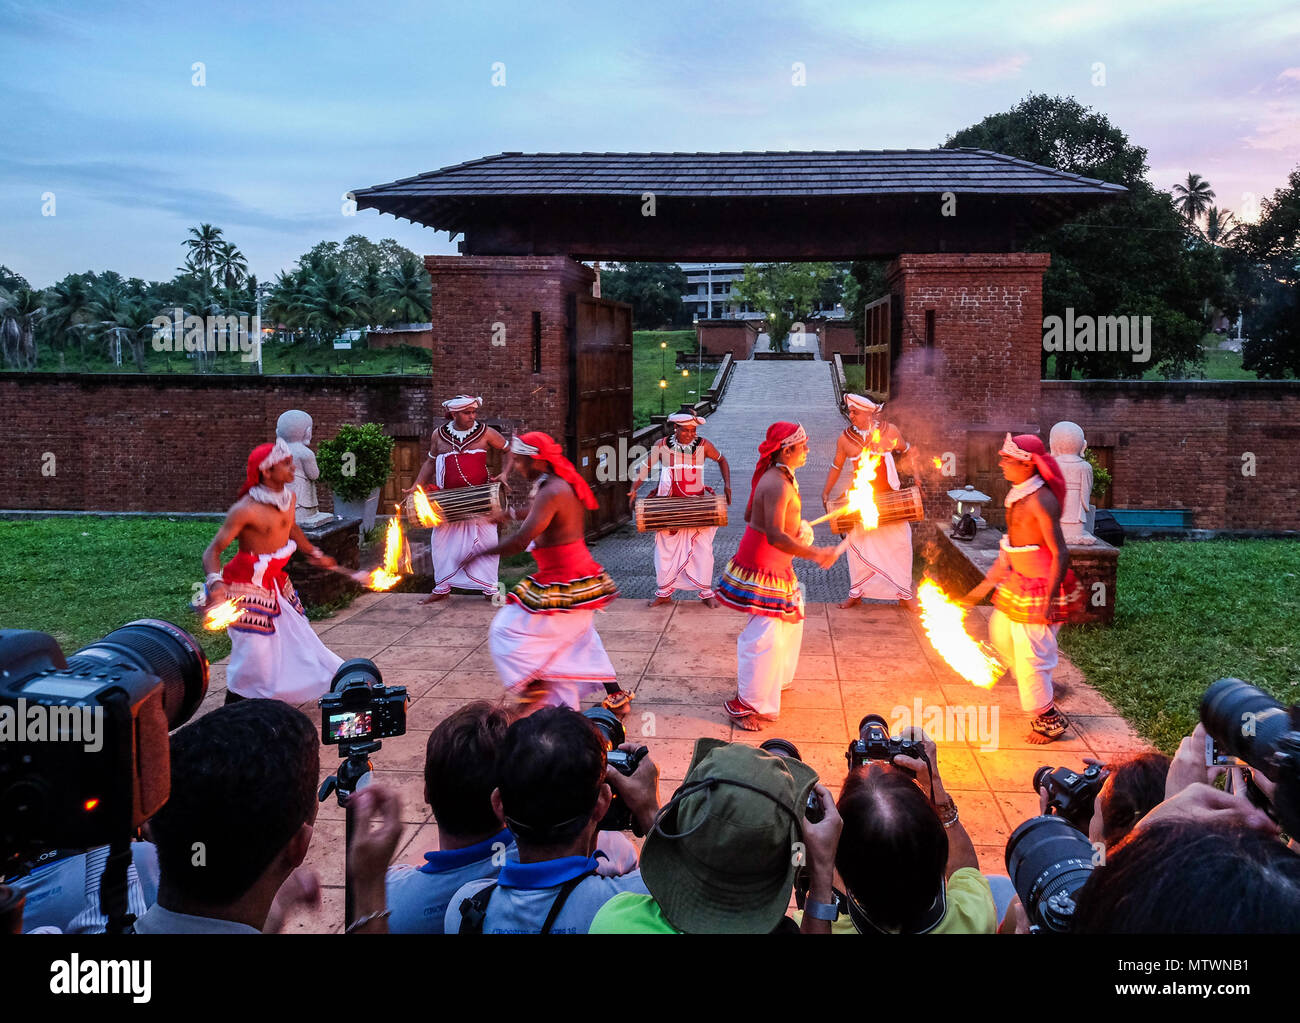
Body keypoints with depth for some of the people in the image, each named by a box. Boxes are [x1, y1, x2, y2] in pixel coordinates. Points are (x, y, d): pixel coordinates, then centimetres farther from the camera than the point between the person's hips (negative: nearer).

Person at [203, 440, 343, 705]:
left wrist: (314, 554, 29)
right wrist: (215, 582, -40)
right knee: (254, 649, -6)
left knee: (297, 637, 17)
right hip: (248, 586, -8)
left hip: (278, 582, 8)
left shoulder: (288, 497, -1)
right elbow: (213, 550, -23)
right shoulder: (245, 509, -25)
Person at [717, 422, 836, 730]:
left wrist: (794, 528, 14)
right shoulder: (777, 485, -26)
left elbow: (749, 515, 16)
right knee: (765, 635, -9)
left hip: (776, 565, 11)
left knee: (790, 616, 25)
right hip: (763, 568, -11)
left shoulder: (780, 477, 8)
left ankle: (776, 678, 43)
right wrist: (815, 554, -34)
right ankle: (743, 704, 0)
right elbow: (775, 537, -33)